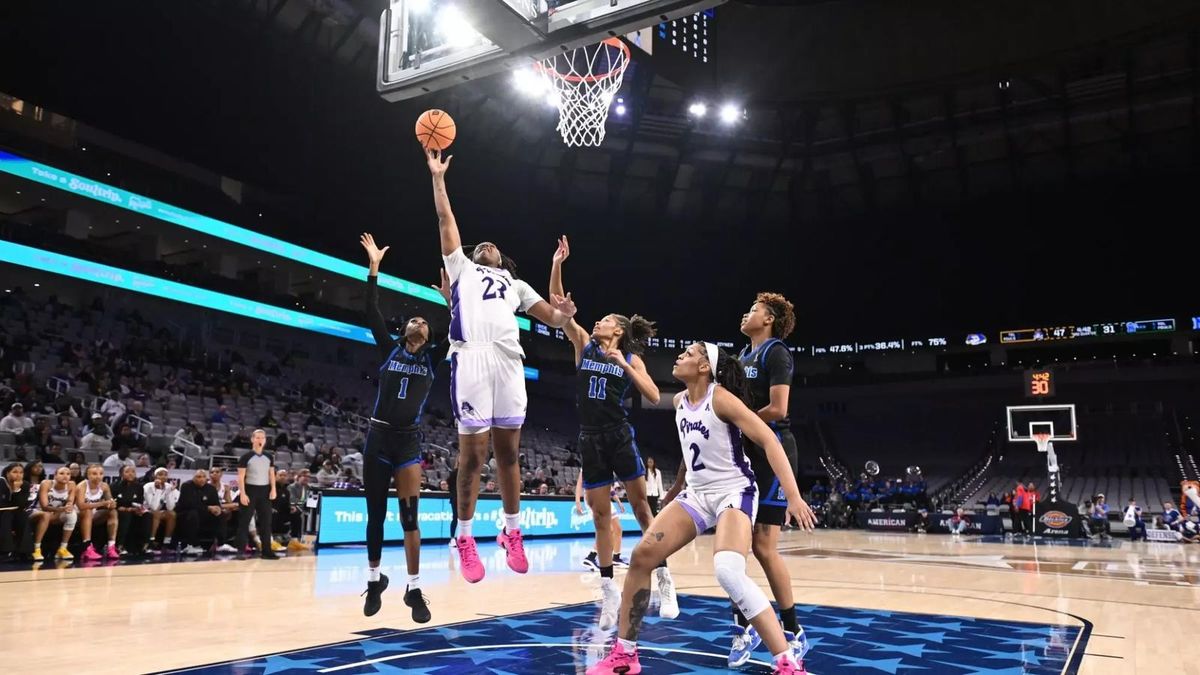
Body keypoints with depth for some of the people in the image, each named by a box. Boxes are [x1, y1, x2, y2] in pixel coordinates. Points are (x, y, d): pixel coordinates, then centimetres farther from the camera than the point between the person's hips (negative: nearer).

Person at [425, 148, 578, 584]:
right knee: (472, 453, -4)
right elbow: (446, 220, 20)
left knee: (508, 452, 4)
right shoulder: (462, 267, 26)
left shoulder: (515, 284, 31)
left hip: (509, 361, 3)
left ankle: (512, 533, 14)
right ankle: (465, 538, 5)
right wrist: (438, 177, 17)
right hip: (471, 358, -2)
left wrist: (566, 314, -2)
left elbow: (552, 318, 20)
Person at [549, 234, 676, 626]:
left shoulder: (631, 358, 3)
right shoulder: (584, 345, 9)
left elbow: (654, 398, -8)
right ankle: (609, 589, 12)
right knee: (600, 515, 6)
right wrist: (557, 265, -5)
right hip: (590, 439, 3)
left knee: (641, 507, 2)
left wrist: (624, 365, -14)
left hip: (620, 437, -3)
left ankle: (663, 578, 14)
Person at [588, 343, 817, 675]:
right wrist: (676, 488, 28)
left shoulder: (721, 398, -17)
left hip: (734, 491, -7)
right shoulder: (679, 401, 5)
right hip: (698, 492, 8)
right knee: (642, 555, -4)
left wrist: (793, 496, -29)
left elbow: (769, 440, -21)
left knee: (728, 572, -31)